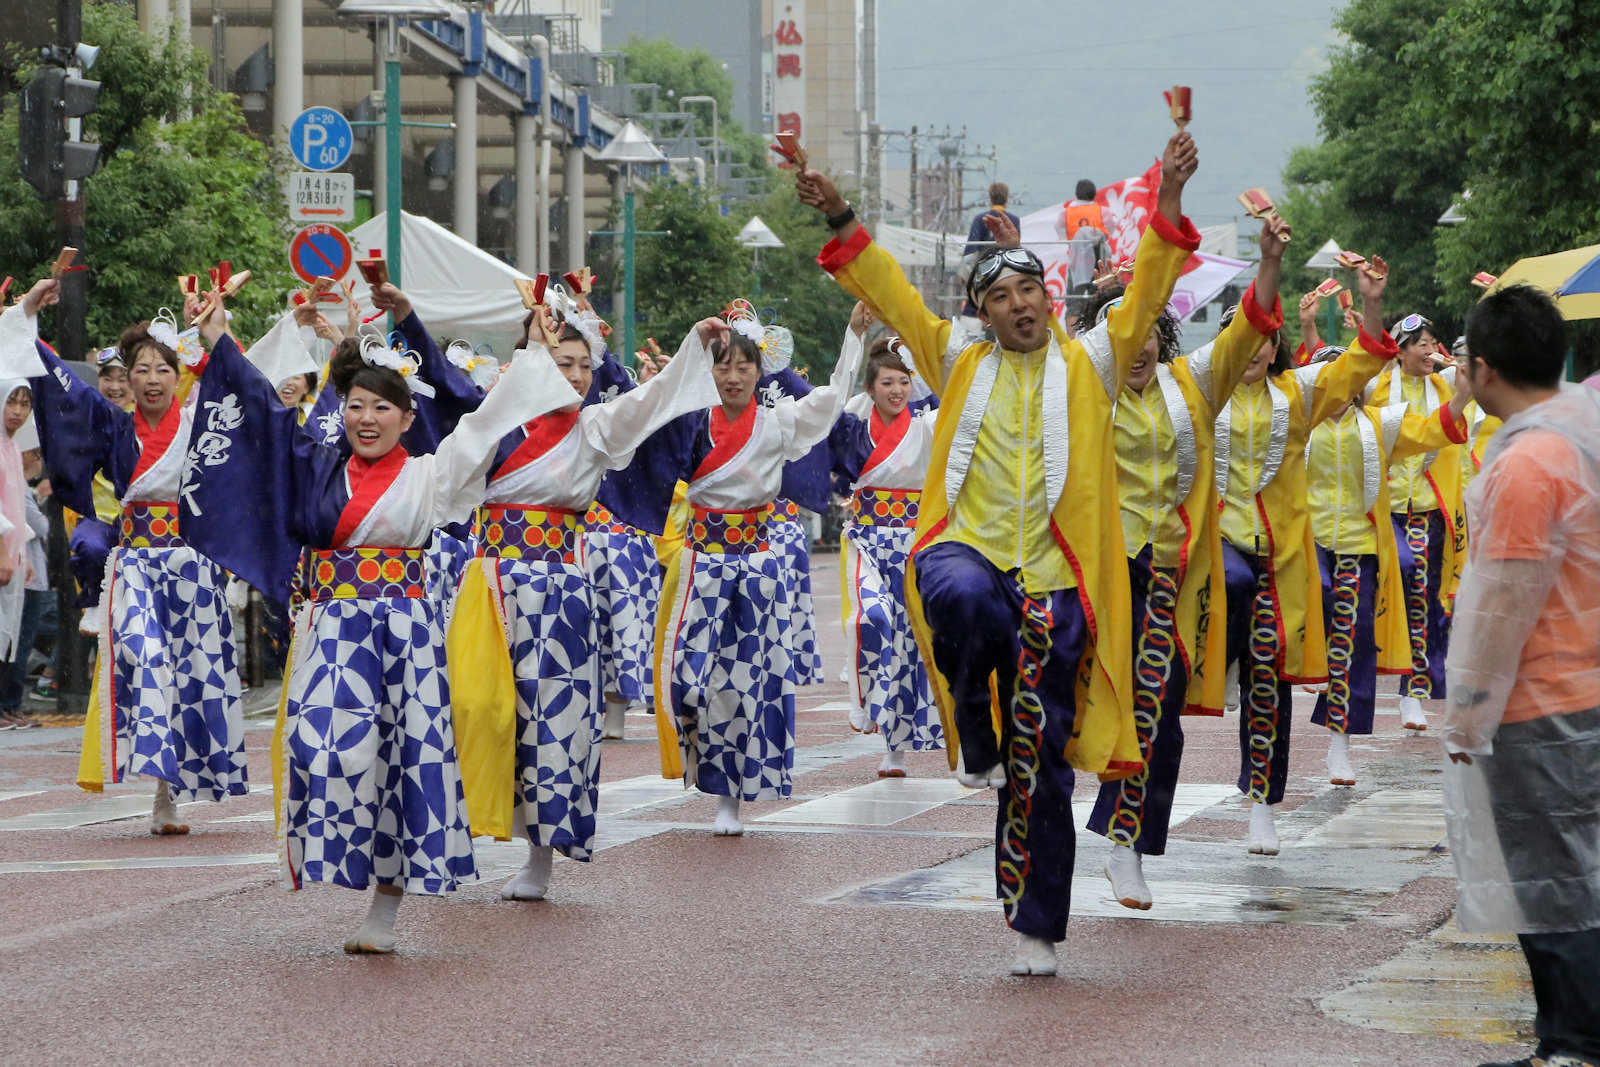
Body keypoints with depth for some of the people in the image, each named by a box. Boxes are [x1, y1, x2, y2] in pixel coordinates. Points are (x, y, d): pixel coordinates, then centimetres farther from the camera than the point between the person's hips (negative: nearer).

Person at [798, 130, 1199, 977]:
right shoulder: (962, 365, 15)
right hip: (968, 548, 0)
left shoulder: (1089, 364, 11)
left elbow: (1146, 293, 2)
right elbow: (892, 296, 13)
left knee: (1040, 763, 1)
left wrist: (1167, 204, -11)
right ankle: (973, 738, -14)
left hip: (1052, 579, 0)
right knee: (962, 598, -40)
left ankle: (1036, 927, 11)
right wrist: (841, 224, 2)